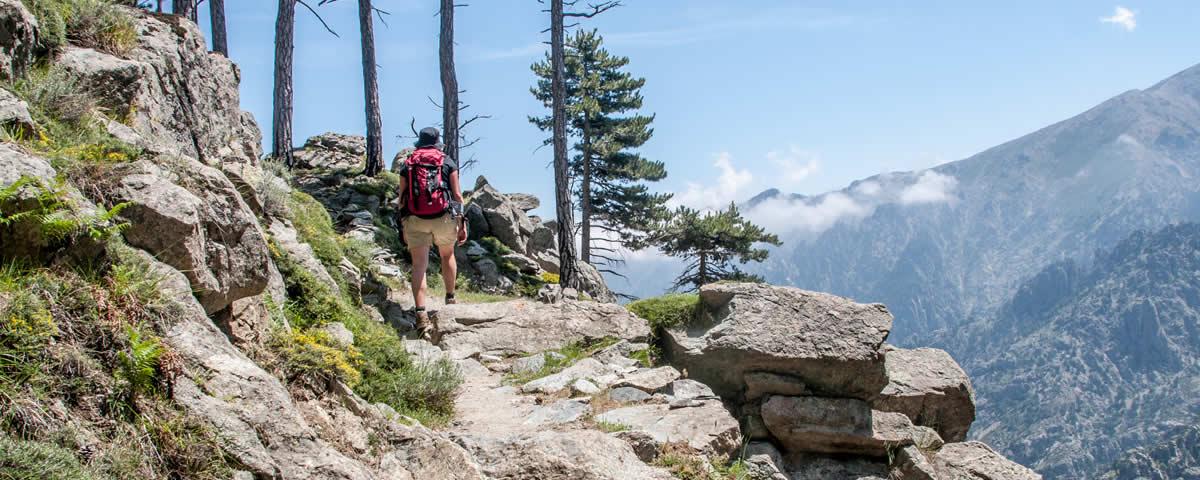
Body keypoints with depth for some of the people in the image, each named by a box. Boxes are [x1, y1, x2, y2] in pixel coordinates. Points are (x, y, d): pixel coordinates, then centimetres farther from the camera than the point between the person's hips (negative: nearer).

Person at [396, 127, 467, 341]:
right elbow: (457, 194, 2)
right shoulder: (447, 162, 8)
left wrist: (403, 227, 14)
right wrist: (462, 222, 5)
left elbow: (402, 197, 9)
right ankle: (450, 300, 34)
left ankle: (421, 316, -17)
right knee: (447, 256, 25)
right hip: (443, 216, 0)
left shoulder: (407, 164, 12)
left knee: (419, 266, -4)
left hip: (415, 219, 0)